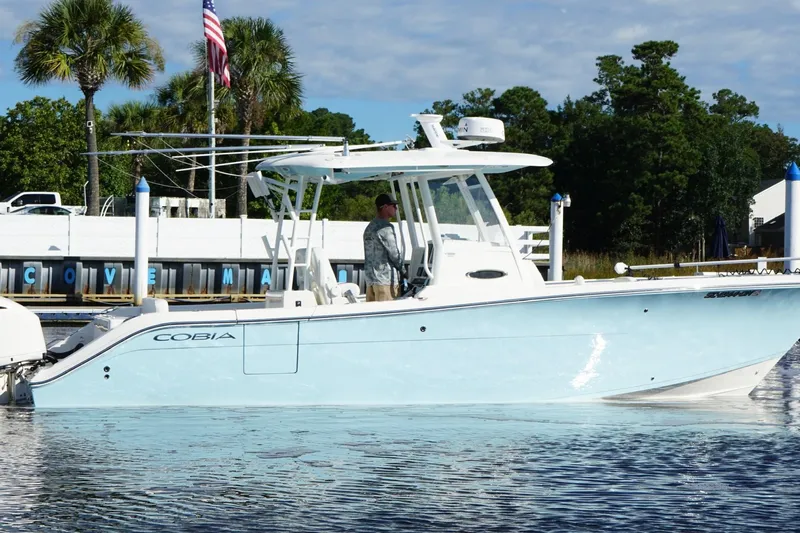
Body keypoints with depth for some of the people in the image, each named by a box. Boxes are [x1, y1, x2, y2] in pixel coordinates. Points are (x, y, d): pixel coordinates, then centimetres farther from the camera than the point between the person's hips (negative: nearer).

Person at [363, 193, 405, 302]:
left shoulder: (370, 227, 17)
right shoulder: (385, 227, -13)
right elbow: (394, 253, -12)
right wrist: (402, 269, 4)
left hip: (370, 277, 9)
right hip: (385, 278, -9)